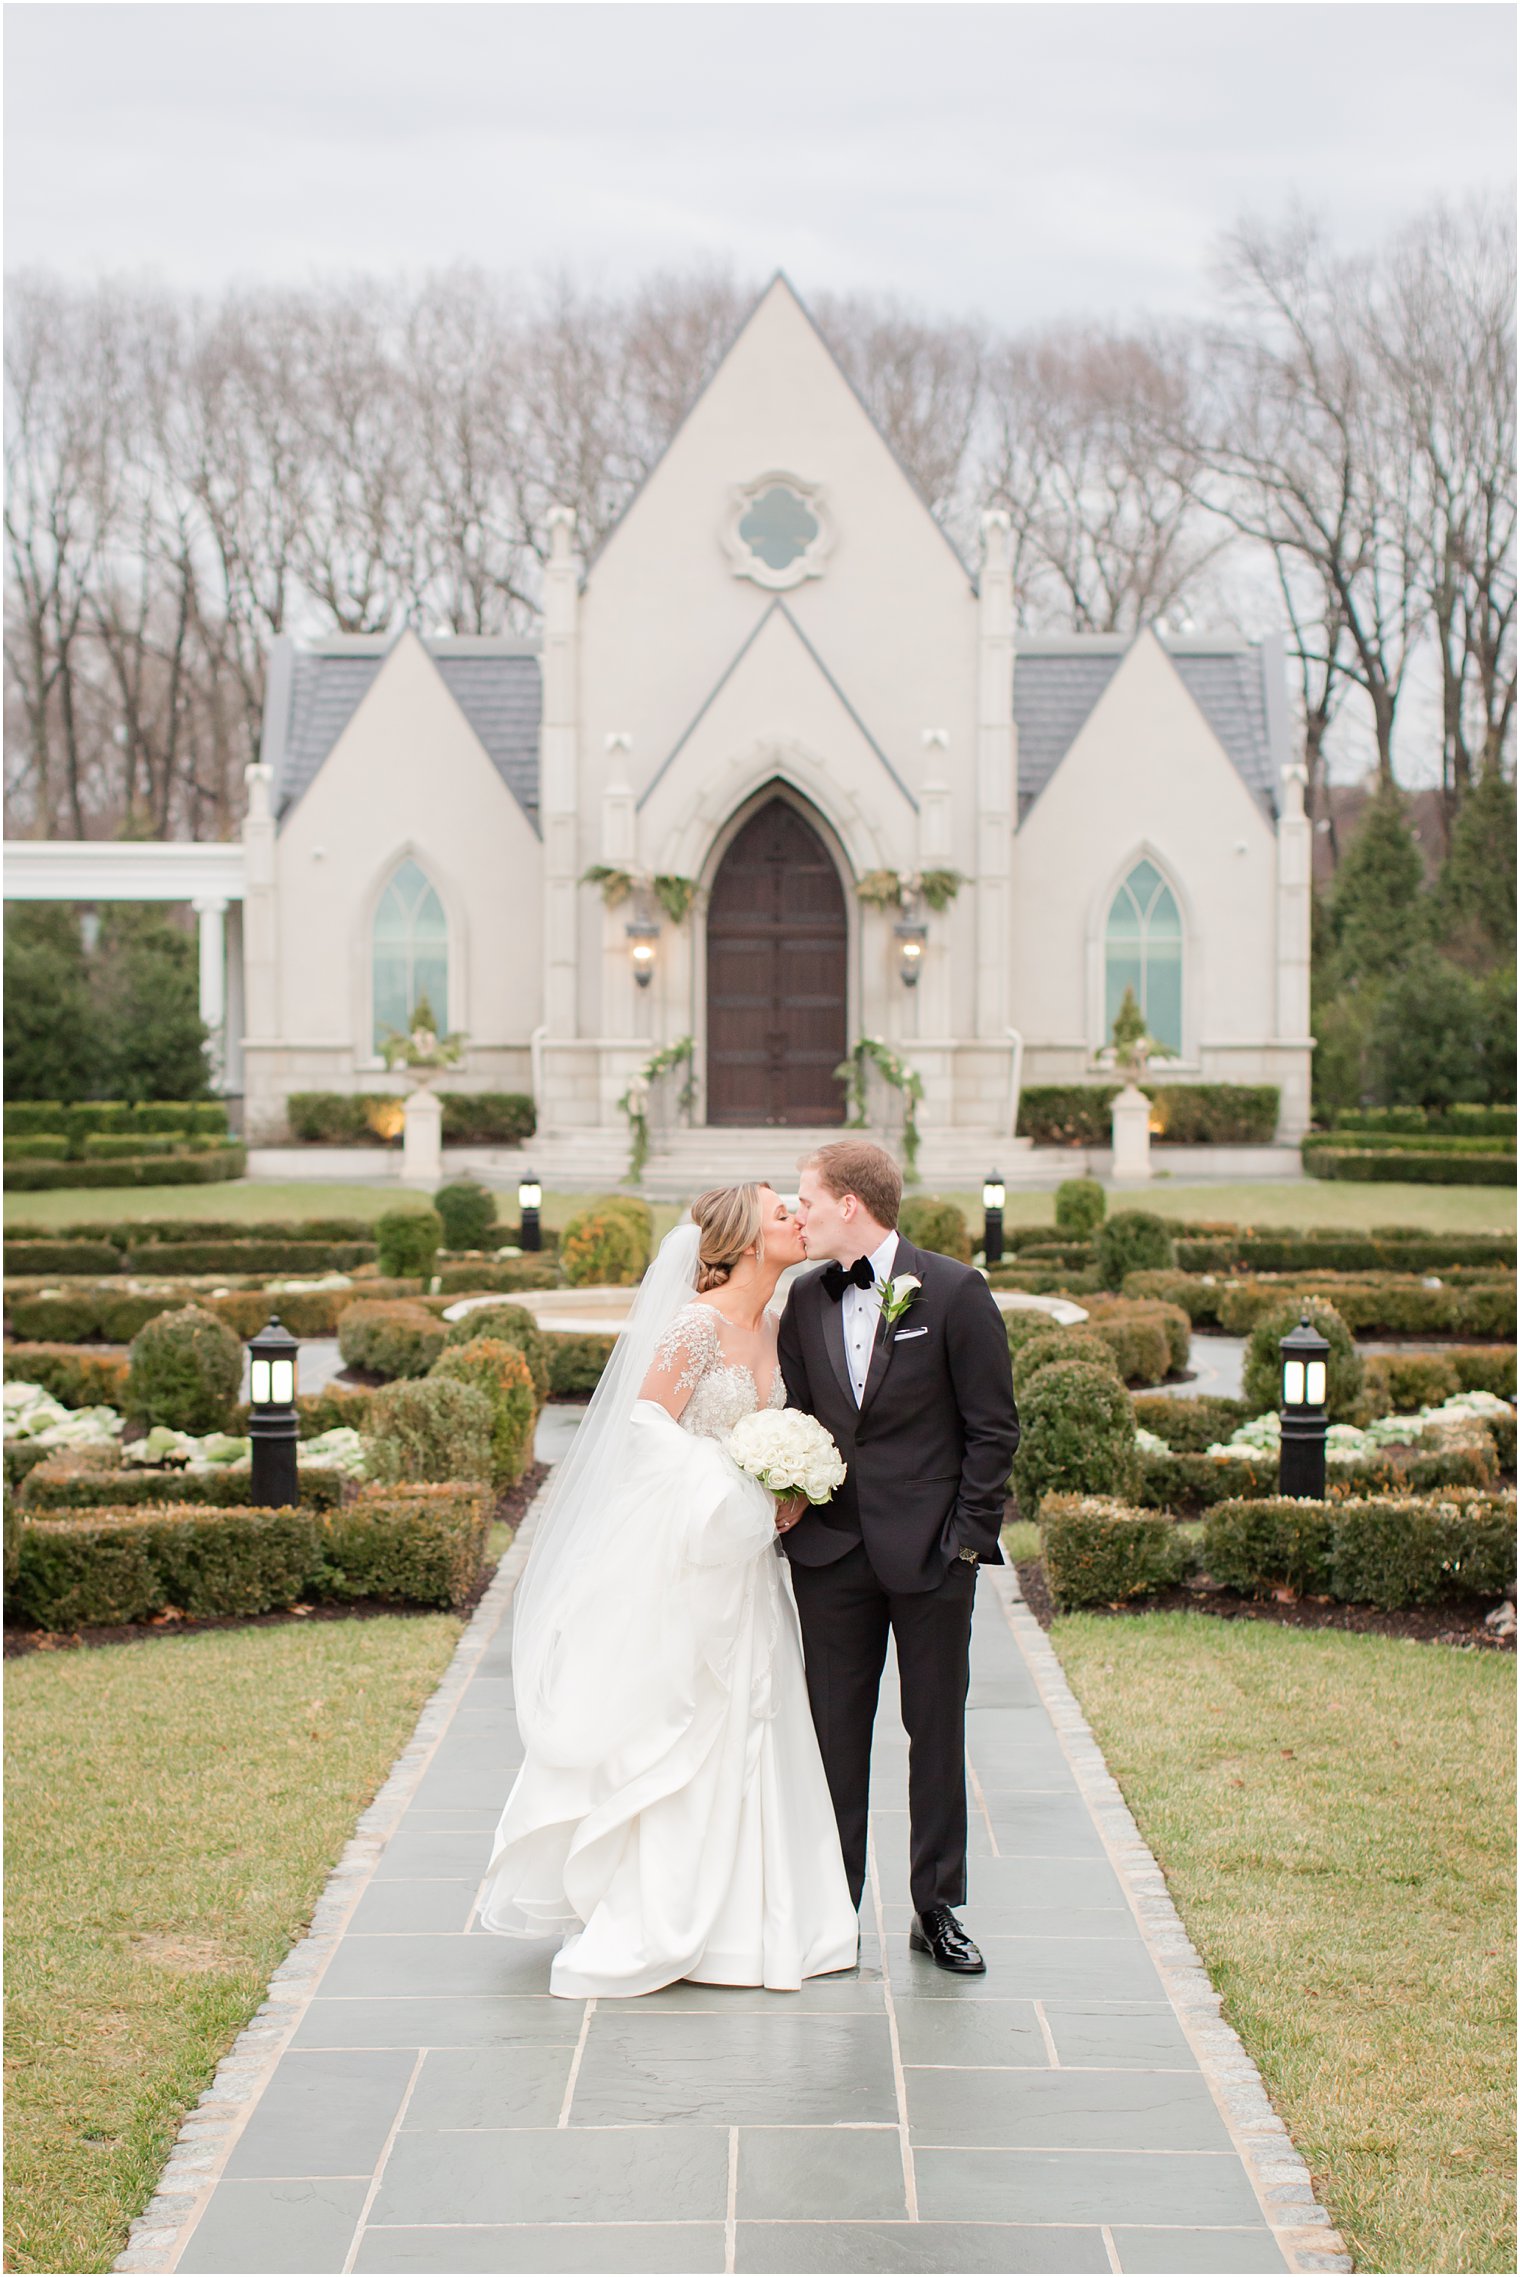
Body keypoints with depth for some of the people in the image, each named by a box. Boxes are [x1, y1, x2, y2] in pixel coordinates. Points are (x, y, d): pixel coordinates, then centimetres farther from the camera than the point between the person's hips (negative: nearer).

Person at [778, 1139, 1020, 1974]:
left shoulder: (953, 1291, -7)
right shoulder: (807, 1297, 7)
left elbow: (993, 1426, -5)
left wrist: (969, 1536, -9)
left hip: (930, 1553, -4)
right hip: (831, 1550, 4)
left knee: (937, 1731, 7)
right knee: (834, 1732, 6)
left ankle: (936, 1911, 17)